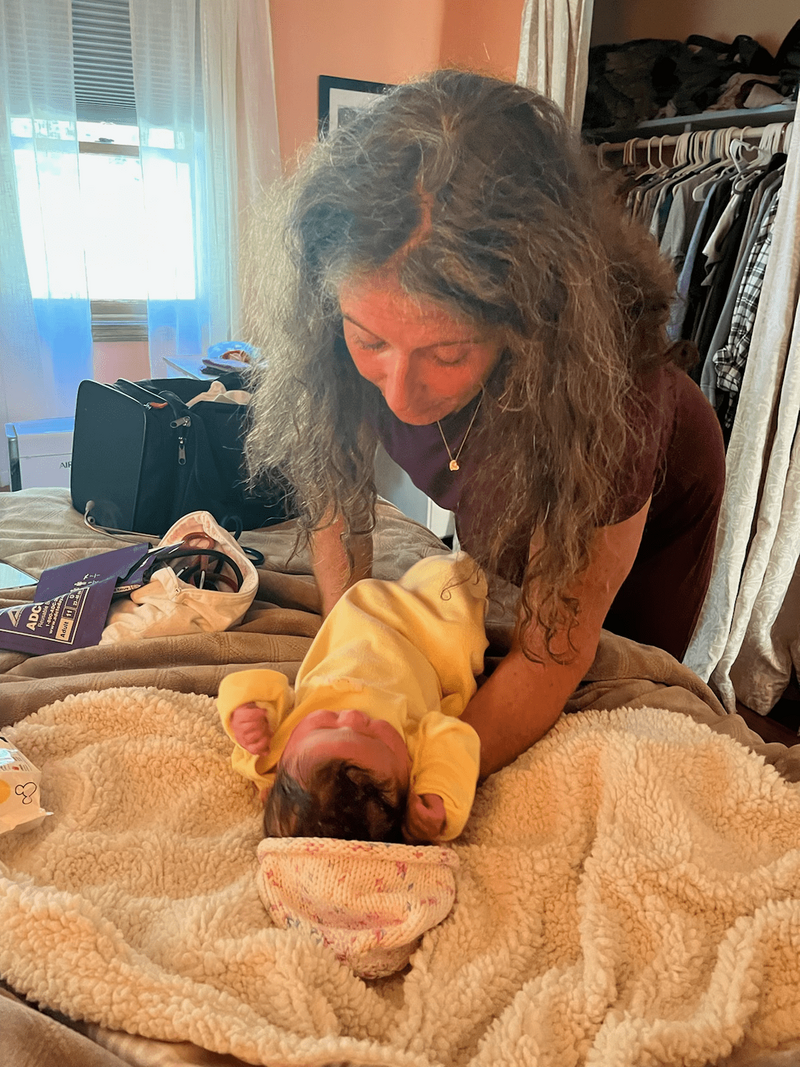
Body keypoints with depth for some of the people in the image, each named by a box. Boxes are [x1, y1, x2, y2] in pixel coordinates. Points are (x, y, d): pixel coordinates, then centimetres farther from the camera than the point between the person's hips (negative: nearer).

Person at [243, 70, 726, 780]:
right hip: (505, 512, 3)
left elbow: (557, 652, -36)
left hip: (652, 504, -2)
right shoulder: (365, 324, -35)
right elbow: (333, 478, -17)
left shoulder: (606, 374, -45)